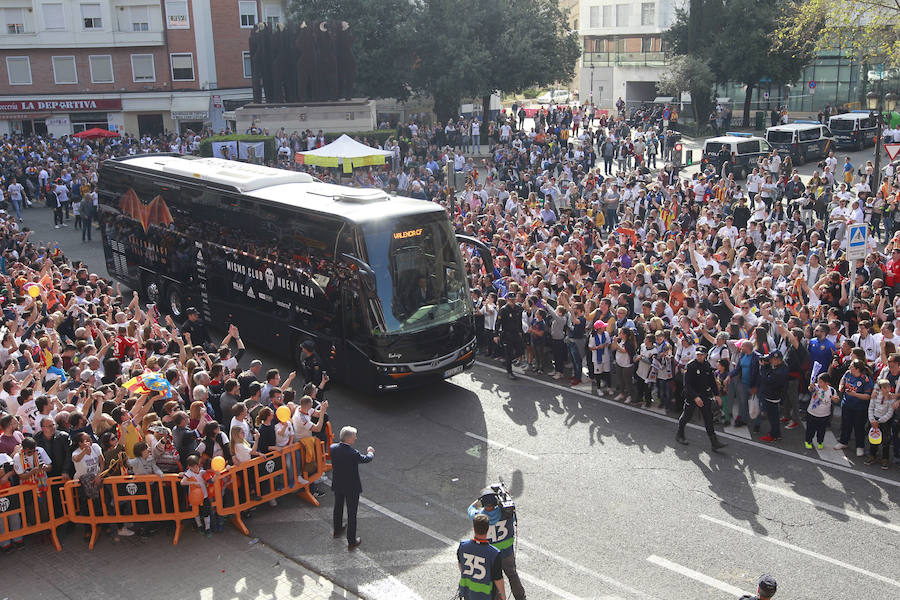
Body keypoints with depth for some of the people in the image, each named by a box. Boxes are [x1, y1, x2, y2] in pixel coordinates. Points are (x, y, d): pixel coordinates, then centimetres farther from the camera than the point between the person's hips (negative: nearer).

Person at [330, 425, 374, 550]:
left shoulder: (333, 448, -14)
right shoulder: (353, 453, -30)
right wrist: (370, 452, 14)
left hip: (337, 485, 6)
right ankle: (351, 542, 18)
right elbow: (366, 459, -11)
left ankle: (337, 530, 51)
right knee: (352, 514, 9)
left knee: (338, 508, 28)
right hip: (351, 488, -6)